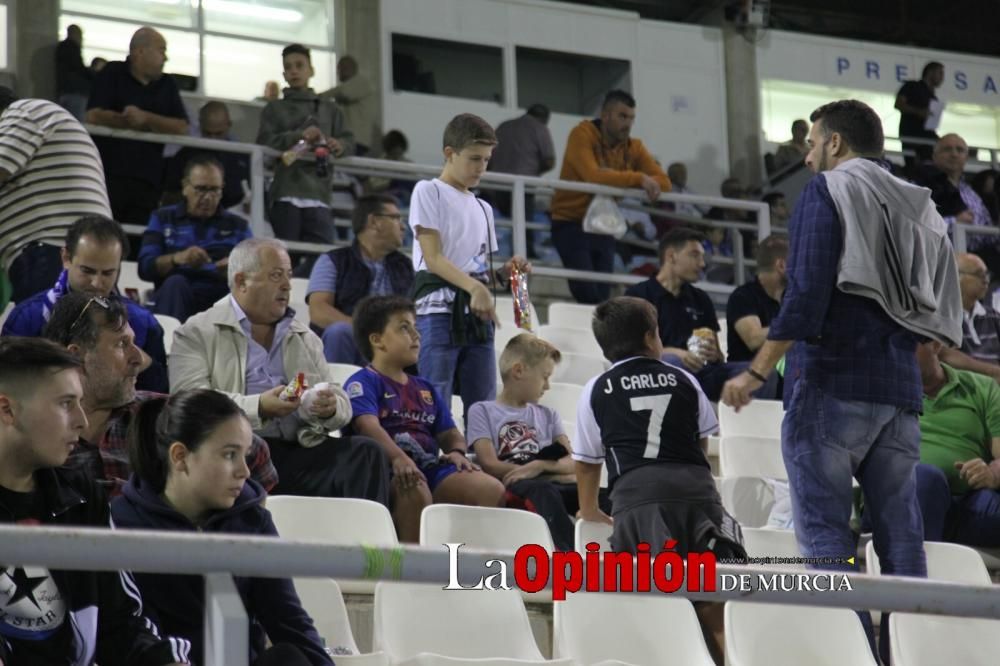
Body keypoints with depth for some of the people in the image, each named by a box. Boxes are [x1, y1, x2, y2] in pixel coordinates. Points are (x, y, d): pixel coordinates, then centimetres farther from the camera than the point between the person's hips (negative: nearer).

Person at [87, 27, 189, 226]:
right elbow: (94, 115, -9)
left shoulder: (167, 85, 16)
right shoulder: (112, 74, 5)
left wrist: (145, 117, -11)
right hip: (109, 175, -3)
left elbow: (182, 128, 4)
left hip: (147, 181, 3)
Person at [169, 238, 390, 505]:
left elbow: (343, 404, 23)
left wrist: (331, 408, -4)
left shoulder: (305, 338, 27)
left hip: (300, 451, 5)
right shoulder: (197, 333, 10)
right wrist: (258, 408, -19)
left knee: (365, 452, -23)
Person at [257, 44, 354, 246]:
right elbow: (265, 142, 3)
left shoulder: (329, 109, 23)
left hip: (319, 194, 2)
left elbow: (349, 142, 14)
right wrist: (299, 136, -13)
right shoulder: (275, 108, 17)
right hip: (287, 194, -2)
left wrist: (339, 145, -10)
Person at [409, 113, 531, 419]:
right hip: (439, 310, -7)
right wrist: (475, 287, -24)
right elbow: (433, 258, -10)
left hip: (477, 315, 7)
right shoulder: (429, 192, 1)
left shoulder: (482, 208, 21)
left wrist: (506, 271, -1)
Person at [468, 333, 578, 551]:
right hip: (510, 488, -5)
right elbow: (490, 465, -2)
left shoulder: (548, 415, 27)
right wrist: (555, 473, -3)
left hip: (548, 483, 5)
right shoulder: (482, 411, 13)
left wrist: (540, 466, -12)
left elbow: (572, 463, 12)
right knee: (543, 491, -39)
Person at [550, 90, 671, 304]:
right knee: (587, 293, -20)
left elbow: (664, 182, -3)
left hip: (602, 226, 6)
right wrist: (638, 179, -31)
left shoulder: (633, 147, 4)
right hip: (571, 223, -5)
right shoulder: (582, 135, -13)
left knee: (602, 294, -1)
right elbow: (592, 176, -29)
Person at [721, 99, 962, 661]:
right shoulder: (920, 206, 17)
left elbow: (807, 294, -14)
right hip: (900, 392, 6)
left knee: (824, 526, -6)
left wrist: (756, 372, -13)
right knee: (901, 532, 6)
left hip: (832, 383, -6)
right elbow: (942, 318, 16)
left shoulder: (828, 191, -2)